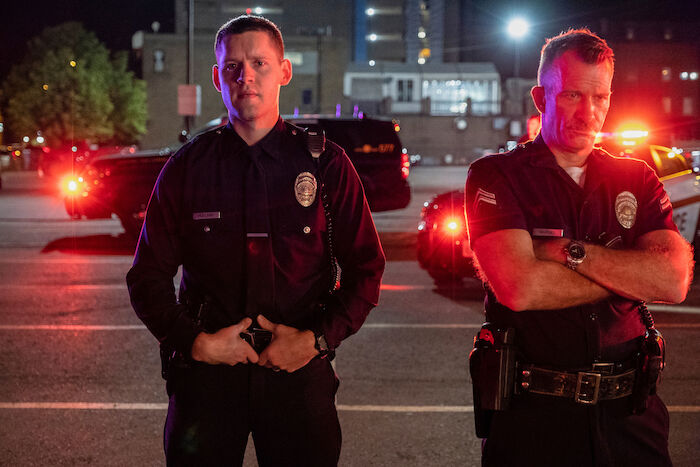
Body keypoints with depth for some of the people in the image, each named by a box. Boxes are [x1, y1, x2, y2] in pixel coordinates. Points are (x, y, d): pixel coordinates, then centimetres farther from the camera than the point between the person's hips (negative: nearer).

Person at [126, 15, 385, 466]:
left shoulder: (326, 165, 2)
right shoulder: (187, 168, 3)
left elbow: (366, 270, 3)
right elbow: (148, 277, 5)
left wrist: (316, 340, -10)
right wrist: (197, 341, -9)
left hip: (300, 371, 0)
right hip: (206, 370, 1)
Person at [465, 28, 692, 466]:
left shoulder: (637, 179, 8)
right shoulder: (495, 177, -3)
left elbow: (674, 281, -8)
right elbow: (519, 289, -19)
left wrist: (568, 251, -14)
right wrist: (629, 273, -9)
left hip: (630, 412, 3)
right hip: (534, 413, -3)